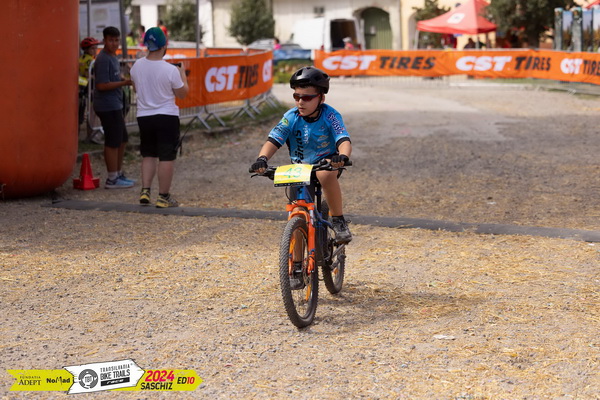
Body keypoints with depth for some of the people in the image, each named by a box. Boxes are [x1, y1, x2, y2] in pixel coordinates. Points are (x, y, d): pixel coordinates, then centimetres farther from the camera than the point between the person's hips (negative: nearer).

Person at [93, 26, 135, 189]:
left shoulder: (113, 57, 16)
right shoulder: (103, 59, -16)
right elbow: (102, 85, -22)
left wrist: (125, 79, 8)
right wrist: (124, 83, -22)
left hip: (115, 105, 10)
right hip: (107, 106, -10)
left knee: (122, 140, 17)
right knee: (113, 142, -5)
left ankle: (119, 174, 27)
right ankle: (112, 179, 2)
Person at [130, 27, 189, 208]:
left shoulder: (137, 66, -3)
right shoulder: (170, 70, -17)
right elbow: (182, 93, -4)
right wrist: (183, 74, 10)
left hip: (144, 116, 5)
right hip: (167, 116, -4)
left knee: (148, 155, 18)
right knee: (167, 157, 3)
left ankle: (145, 191, 10)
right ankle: (163, 196, 6)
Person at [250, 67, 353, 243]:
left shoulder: (330, 116, -16)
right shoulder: (291, 117, -10)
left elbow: (344, 140, -28)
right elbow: (273, 140, -18)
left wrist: (343, 156, -52)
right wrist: (262, 158, -39)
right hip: (299, 166, 3)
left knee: (326, 173, -37)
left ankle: (339, 221, -24)